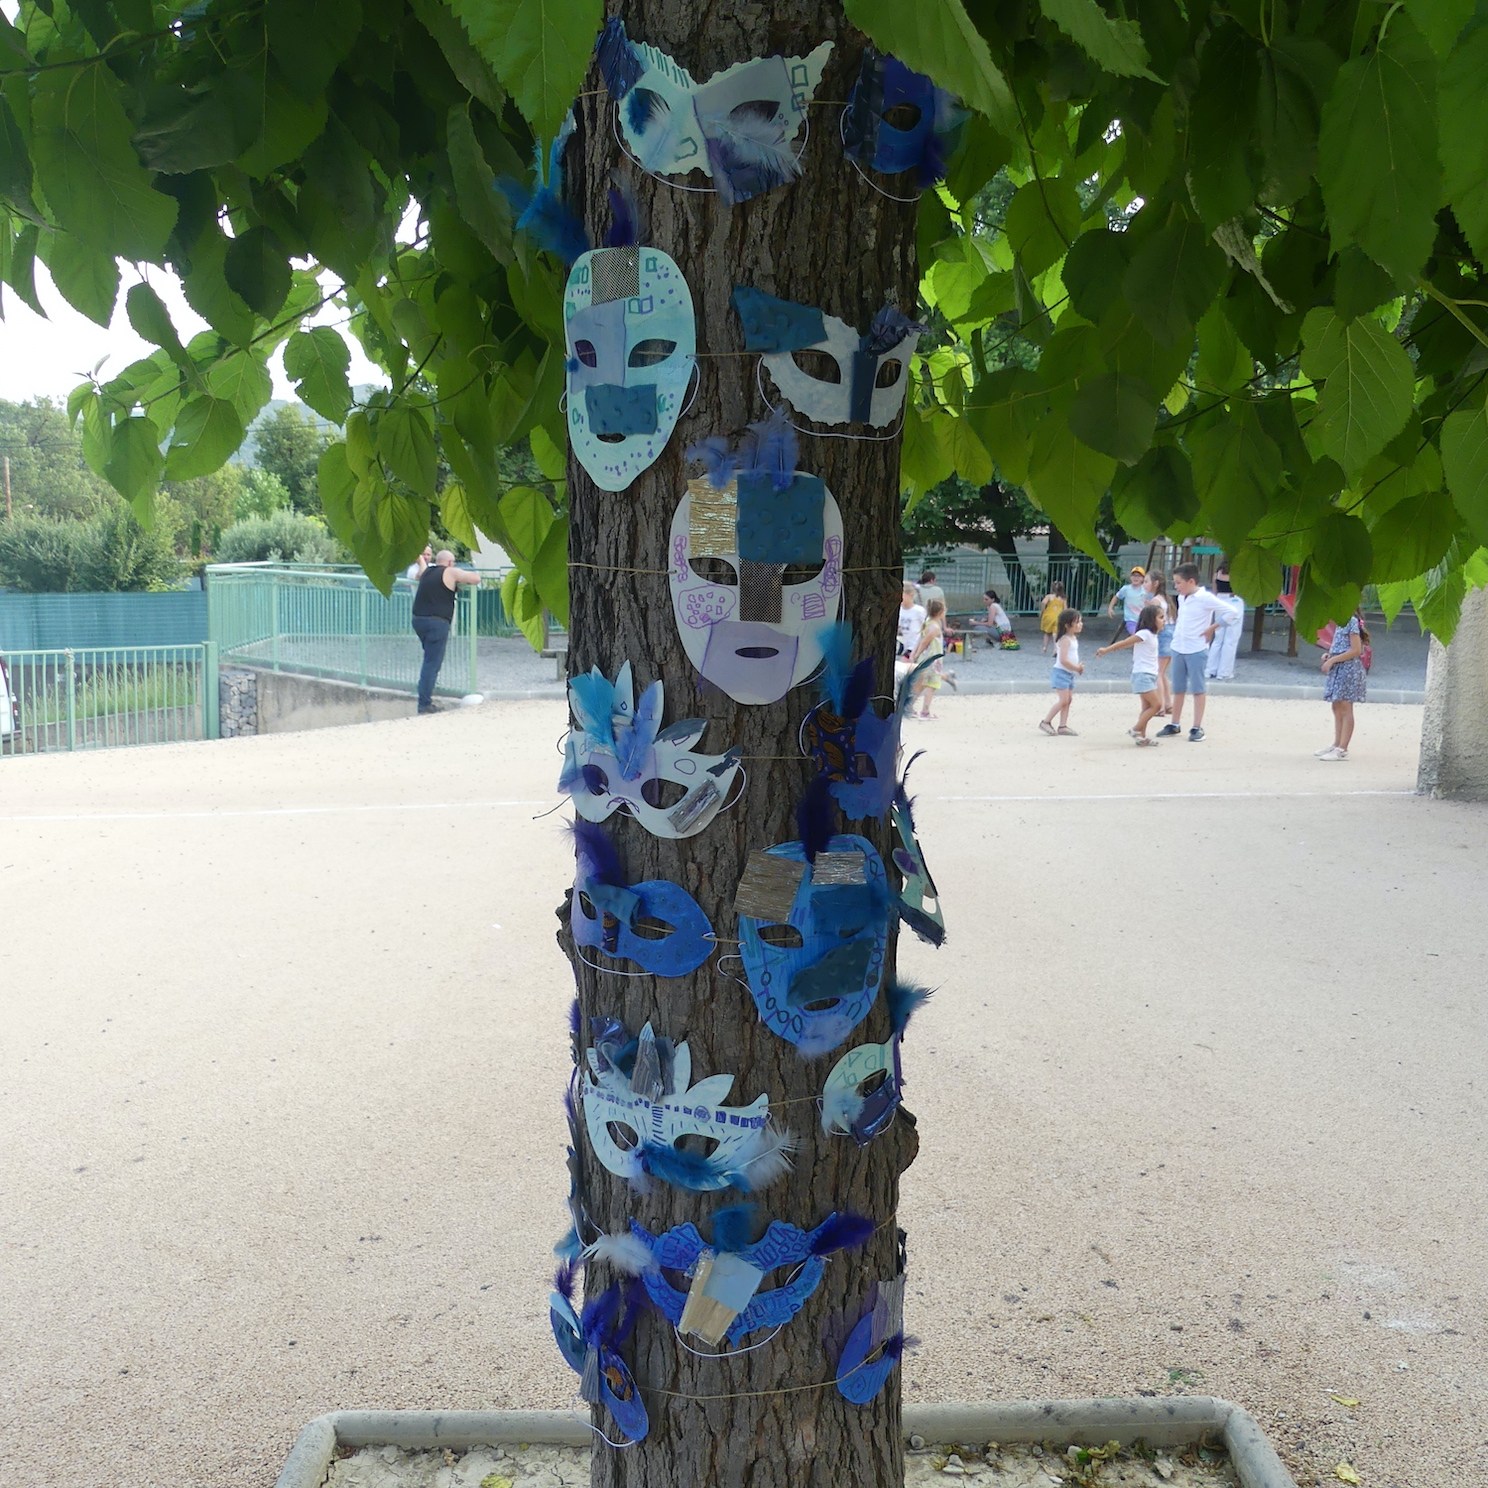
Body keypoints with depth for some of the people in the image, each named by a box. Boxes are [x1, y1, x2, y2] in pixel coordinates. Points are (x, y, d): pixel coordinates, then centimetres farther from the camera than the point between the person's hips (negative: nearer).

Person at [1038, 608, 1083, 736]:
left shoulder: (1073, 638, 11)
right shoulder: (1065, 640, -19)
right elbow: (1063, 660, -26)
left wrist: (1078, 667, 5)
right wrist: (1076, 668, -17)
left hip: (1069, 673, 10)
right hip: (1061, 672, -10)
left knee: (1069, 699, 9)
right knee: (1063, 700, -11)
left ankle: (1063, 726, 12)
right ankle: (1046, 722, -2)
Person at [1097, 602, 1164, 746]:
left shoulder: (1152, 635, 14)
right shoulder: (1144, 634, -14)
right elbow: (1123, 643, -15)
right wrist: (1106, 650, -14)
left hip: (1150, 675, 10)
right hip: (1142, 675, -10)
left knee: (1147, 707, 9)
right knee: (1156, 704, -12)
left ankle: (1141, 736, 11)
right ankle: (1136, 730, -6)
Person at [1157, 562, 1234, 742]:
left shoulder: (1204, 598, -13)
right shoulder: (1181, 597, 9)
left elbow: (1229, 613, -16)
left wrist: (1211, 629, -11)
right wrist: (1176, 634, 10)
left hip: (1196, 650, -7)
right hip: (1178, 648, 7)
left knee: (1197, 689, -1)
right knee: (1178, 689, 14)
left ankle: (1197, 728, 4)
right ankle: (1175, 724, 23)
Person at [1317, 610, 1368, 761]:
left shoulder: (1352, 621, -14)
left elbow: (1356, 650, -19)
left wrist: (1332, 660, -18)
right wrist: (1329, 656, 6)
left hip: (1348, 668, -10)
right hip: (1338, 669, 10)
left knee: (1345, 709, -6)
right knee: (1337, 708, 14)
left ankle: (1342, 750, -5)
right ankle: (1336, 745, 21)